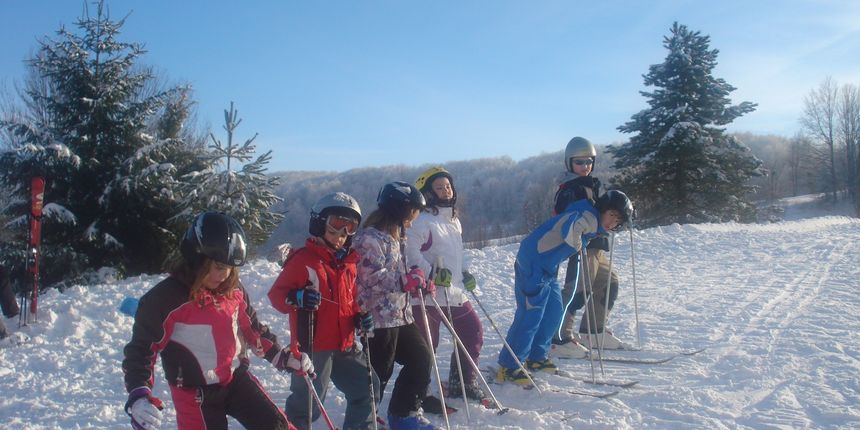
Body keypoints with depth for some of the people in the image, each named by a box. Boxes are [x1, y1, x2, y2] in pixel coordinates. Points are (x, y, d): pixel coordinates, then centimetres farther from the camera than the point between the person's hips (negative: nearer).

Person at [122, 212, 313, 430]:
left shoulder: (233, 290, -3)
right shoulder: (164, 299, -20)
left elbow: (252, 328, 12)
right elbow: (140, 350, -14)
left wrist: (284, 358, 8)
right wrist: (138, 397, -27)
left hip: (236, 377, 5)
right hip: (195, 393, -5)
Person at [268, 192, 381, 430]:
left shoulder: (348, 262, 12)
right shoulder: (303, 259, -11)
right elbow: (276, 294, -13)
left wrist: (360, 317, 4)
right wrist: (297, 298, -32)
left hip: (345, 345, 8)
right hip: (313, 347, -7)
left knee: (367, 387, 16)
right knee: (308, 402, -5)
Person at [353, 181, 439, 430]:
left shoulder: (395, 238, 16)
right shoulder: (369, 239, -14)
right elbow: (372, 277, -24)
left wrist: (418, 284, 11)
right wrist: (407, 280, -21)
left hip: (400, 315, 10)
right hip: (379, 317, -10)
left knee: (422, 357, 14)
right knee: (379, 372, -2)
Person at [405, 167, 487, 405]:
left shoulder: (454, 220, 16)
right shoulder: (422, 221, -12)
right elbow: (410, 252, -19)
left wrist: (464, 274, 14)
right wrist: (431, 273, -24)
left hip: (455, 294, 9)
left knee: (474, 332, 15)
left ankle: (462, 383, 30)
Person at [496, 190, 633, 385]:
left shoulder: (593, 223, 14)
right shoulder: (589, 217, -18)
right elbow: (570, 229, -39)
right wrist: (577, 245, -23)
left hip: (547, 268, 10)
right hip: (533, 265, -10)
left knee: (554, 312, 15)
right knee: (530, 316, -9)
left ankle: (536, 358, 28)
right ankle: (508, 367, -2)